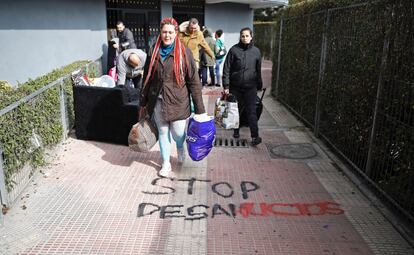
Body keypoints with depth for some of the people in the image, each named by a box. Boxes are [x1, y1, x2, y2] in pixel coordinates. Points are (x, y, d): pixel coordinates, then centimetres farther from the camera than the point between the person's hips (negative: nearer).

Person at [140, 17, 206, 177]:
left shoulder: (184, 53, -5)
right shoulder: (154, 53, 5)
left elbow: (194, 81, -6)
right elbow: (147, 79, 12)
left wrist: (199, 108, -9)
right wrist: (143, 103, 12)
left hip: (177, 102, -3)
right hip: (157, 102, 3)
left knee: (178, 133, 1)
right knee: (163, 132, 11)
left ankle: (180, 147, 39)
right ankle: (166, 163, 29)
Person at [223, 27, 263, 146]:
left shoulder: (256, 51, 4)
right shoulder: (234, 50, -3)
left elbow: (258, 70, 12)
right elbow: (226, 69, -3)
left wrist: (259, 86, 13)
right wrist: (226, 86, -8)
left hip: (250, 87, 0)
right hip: (236, 87, 0)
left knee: (251, 111, -5)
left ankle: (255, 136, -6)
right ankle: (236, 131, 30)